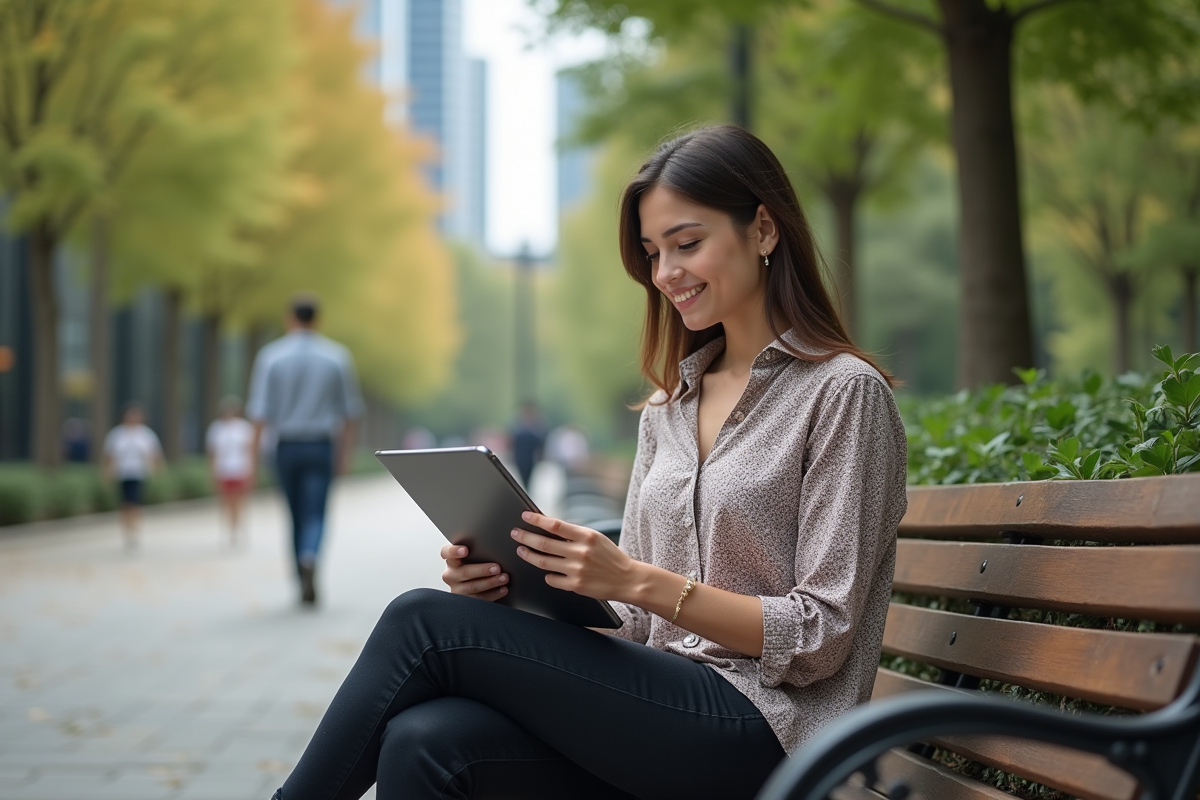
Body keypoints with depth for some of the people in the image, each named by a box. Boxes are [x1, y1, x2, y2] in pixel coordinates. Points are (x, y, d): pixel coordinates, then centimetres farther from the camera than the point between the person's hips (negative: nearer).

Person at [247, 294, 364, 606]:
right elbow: (349, 410, 4)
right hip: (321, 446, -1)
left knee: (297, 517, 14)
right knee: (315, 515, -5)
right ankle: (310, 559, -35)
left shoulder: (271, 356, -2)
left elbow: (260, 411, -6)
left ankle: (304, 584, 20)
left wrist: (254, 456, -2)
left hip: (287, 448, 1)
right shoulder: (337, 356, 1)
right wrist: (344, 452, 12)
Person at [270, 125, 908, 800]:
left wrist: (638, 581, -18)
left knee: (427, 623, -17)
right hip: (662, 707, 6)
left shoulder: (845, 392, -3)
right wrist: (515, 585, -3)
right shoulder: (668, 409, 18)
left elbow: (820, 637, -9)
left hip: (761, 734, -6)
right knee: (423, 742, -23)